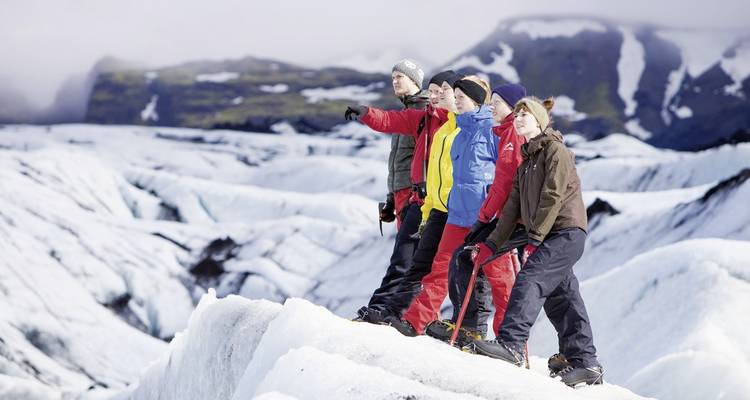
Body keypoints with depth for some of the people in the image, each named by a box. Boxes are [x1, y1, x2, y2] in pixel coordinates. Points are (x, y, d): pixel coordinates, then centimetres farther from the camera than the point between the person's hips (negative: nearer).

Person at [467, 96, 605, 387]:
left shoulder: (555, 150, -5)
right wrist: (491, 244, 13)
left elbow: (553, 197, -14)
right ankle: (585, 363, 10)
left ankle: (511, 344, -31)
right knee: (561, 300, 7)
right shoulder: (526, 161, 21)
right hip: (550, 238, 9)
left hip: (566, 232, -9)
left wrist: (535, 237, -18)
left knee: (530, 279, -22)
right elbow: (514, 207, 20)